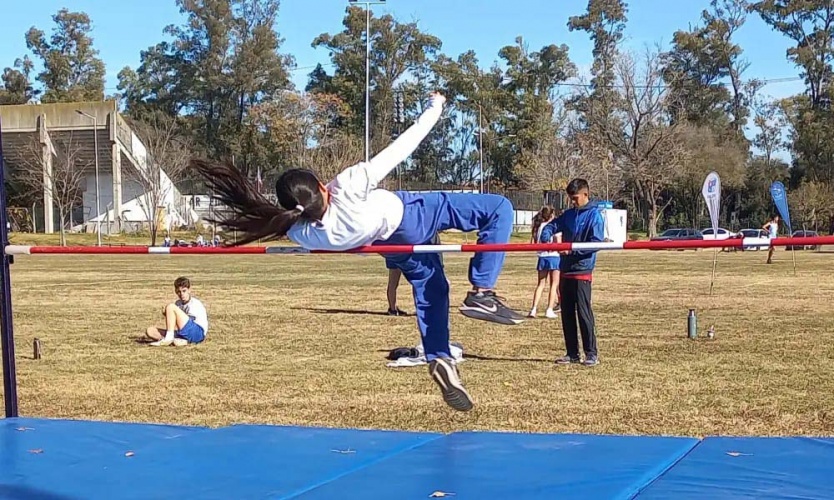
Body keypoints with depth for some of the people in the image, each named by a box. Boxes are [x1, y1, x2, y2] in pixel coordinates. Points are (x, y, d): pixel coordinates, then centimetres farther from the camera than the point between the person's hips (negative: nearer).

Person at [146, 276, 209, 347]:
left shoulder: (195, 304, -8)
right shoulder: (178, 303, 15)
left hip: (198, 333, -9)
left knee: (171, 307, -19)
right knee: (150, 331, -2)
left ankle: (168, 338, -21)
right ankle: (180, 340, -21)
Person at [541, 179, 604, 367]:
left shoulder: (594, 215, -5)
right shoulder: (568, 215, 15)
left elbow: (596, 242, -14)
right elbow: (551, 226, 12)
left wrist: (573, 248, -21)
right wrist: (546, 238, -11)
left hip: (582, 271, -7)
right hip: (565, 270, 7)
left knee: (584, 312, -8)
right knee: (567, 314, 8)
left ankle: (592, 354, -3)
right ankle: (572, 353, 15)